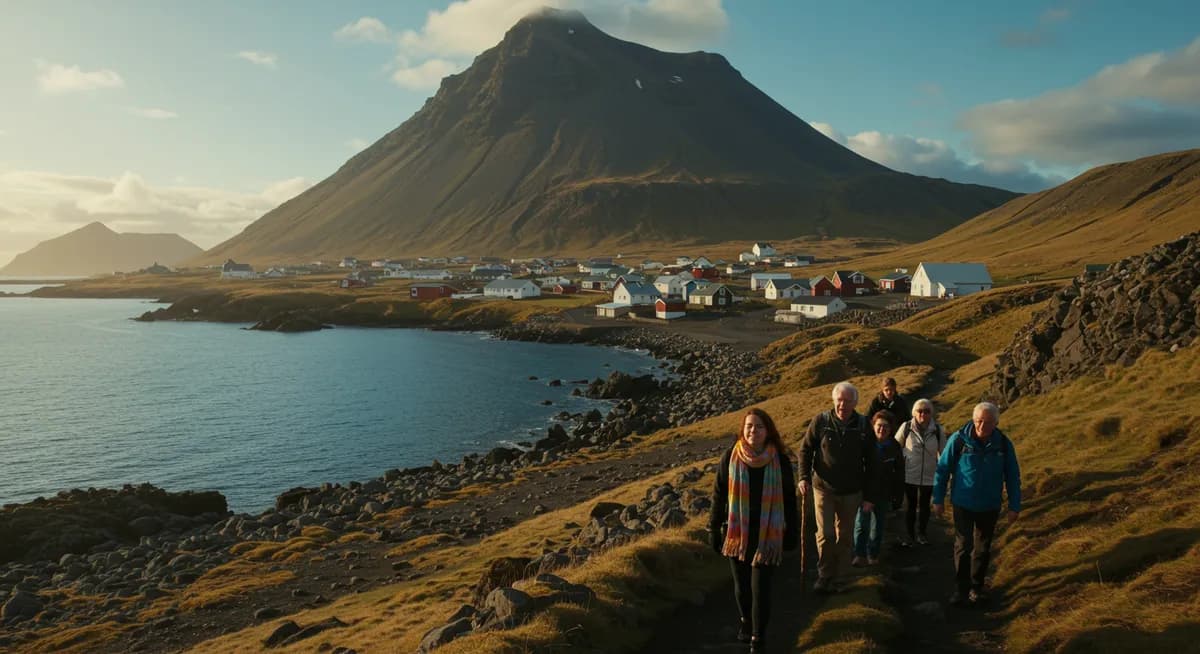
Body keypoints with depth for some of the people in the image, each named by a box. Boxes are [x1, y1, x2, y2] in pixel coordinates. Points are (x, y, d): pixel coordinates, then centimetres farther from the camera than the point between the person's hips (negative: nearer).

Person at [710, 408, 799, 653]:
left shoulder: (780, 460, -7)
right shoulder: (731, 458, -6)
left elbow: (788, 499, 2)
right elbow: (719, 496, 0)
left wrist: (792, 533, 5)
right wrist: (714, 530, 1)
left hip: (767, 535, -1)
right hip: (737, 532, 2)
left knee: (761, 587, -2)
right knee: (741, 583, 16)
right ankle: (745, 620, 42)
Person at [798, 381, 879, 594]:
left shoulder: (863, 426, -5)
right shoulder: (821, 421, -9)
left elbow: (870, 464, 1)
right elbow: (805, 449, 1)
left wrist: (869, 496, 0)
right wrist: (804, 477, -11)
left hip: (851, 492, 2)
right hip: (824, 488, -2)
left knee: (844, 537, 11)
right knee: (825, 534, -7)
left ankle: (834, 577, 26)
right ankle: (824, 575, 13)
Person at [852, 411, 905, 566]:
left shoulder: (894, 447, -3)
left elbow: (899, 474, 4)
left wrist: (898, 497, 3)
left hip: (884, 493, 2)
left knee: (877, 526, 12)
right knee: (861, 523, -4)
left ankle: (873, 556, 26)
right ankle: (859, 555, 6)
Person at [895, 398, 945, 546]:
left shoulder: (938, 430, -8)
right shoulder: (906, 427, -12)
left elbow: (943, 453, 2)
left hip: (929, 476, 1)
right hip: (909, 475, -1)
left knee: (924, 506, 19)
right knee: (910, 506, 11)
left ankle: (922, 533, 38)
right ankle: (910, 535, 27)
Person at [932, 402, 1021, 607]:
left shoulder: (1003, 444, -8)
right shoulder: (959, 439, -15)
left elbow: (1013, 476, 2)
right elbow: (942, 469, -7)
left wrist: (1014, 506, 2)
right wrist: (938, 499, -5)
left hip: (990, 506, 3)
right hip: (963, 504, -2)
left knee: (983, 549, 13)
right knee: (963, 546, 0)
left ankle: (976, 588, 27)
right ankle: (962, 589, 13)